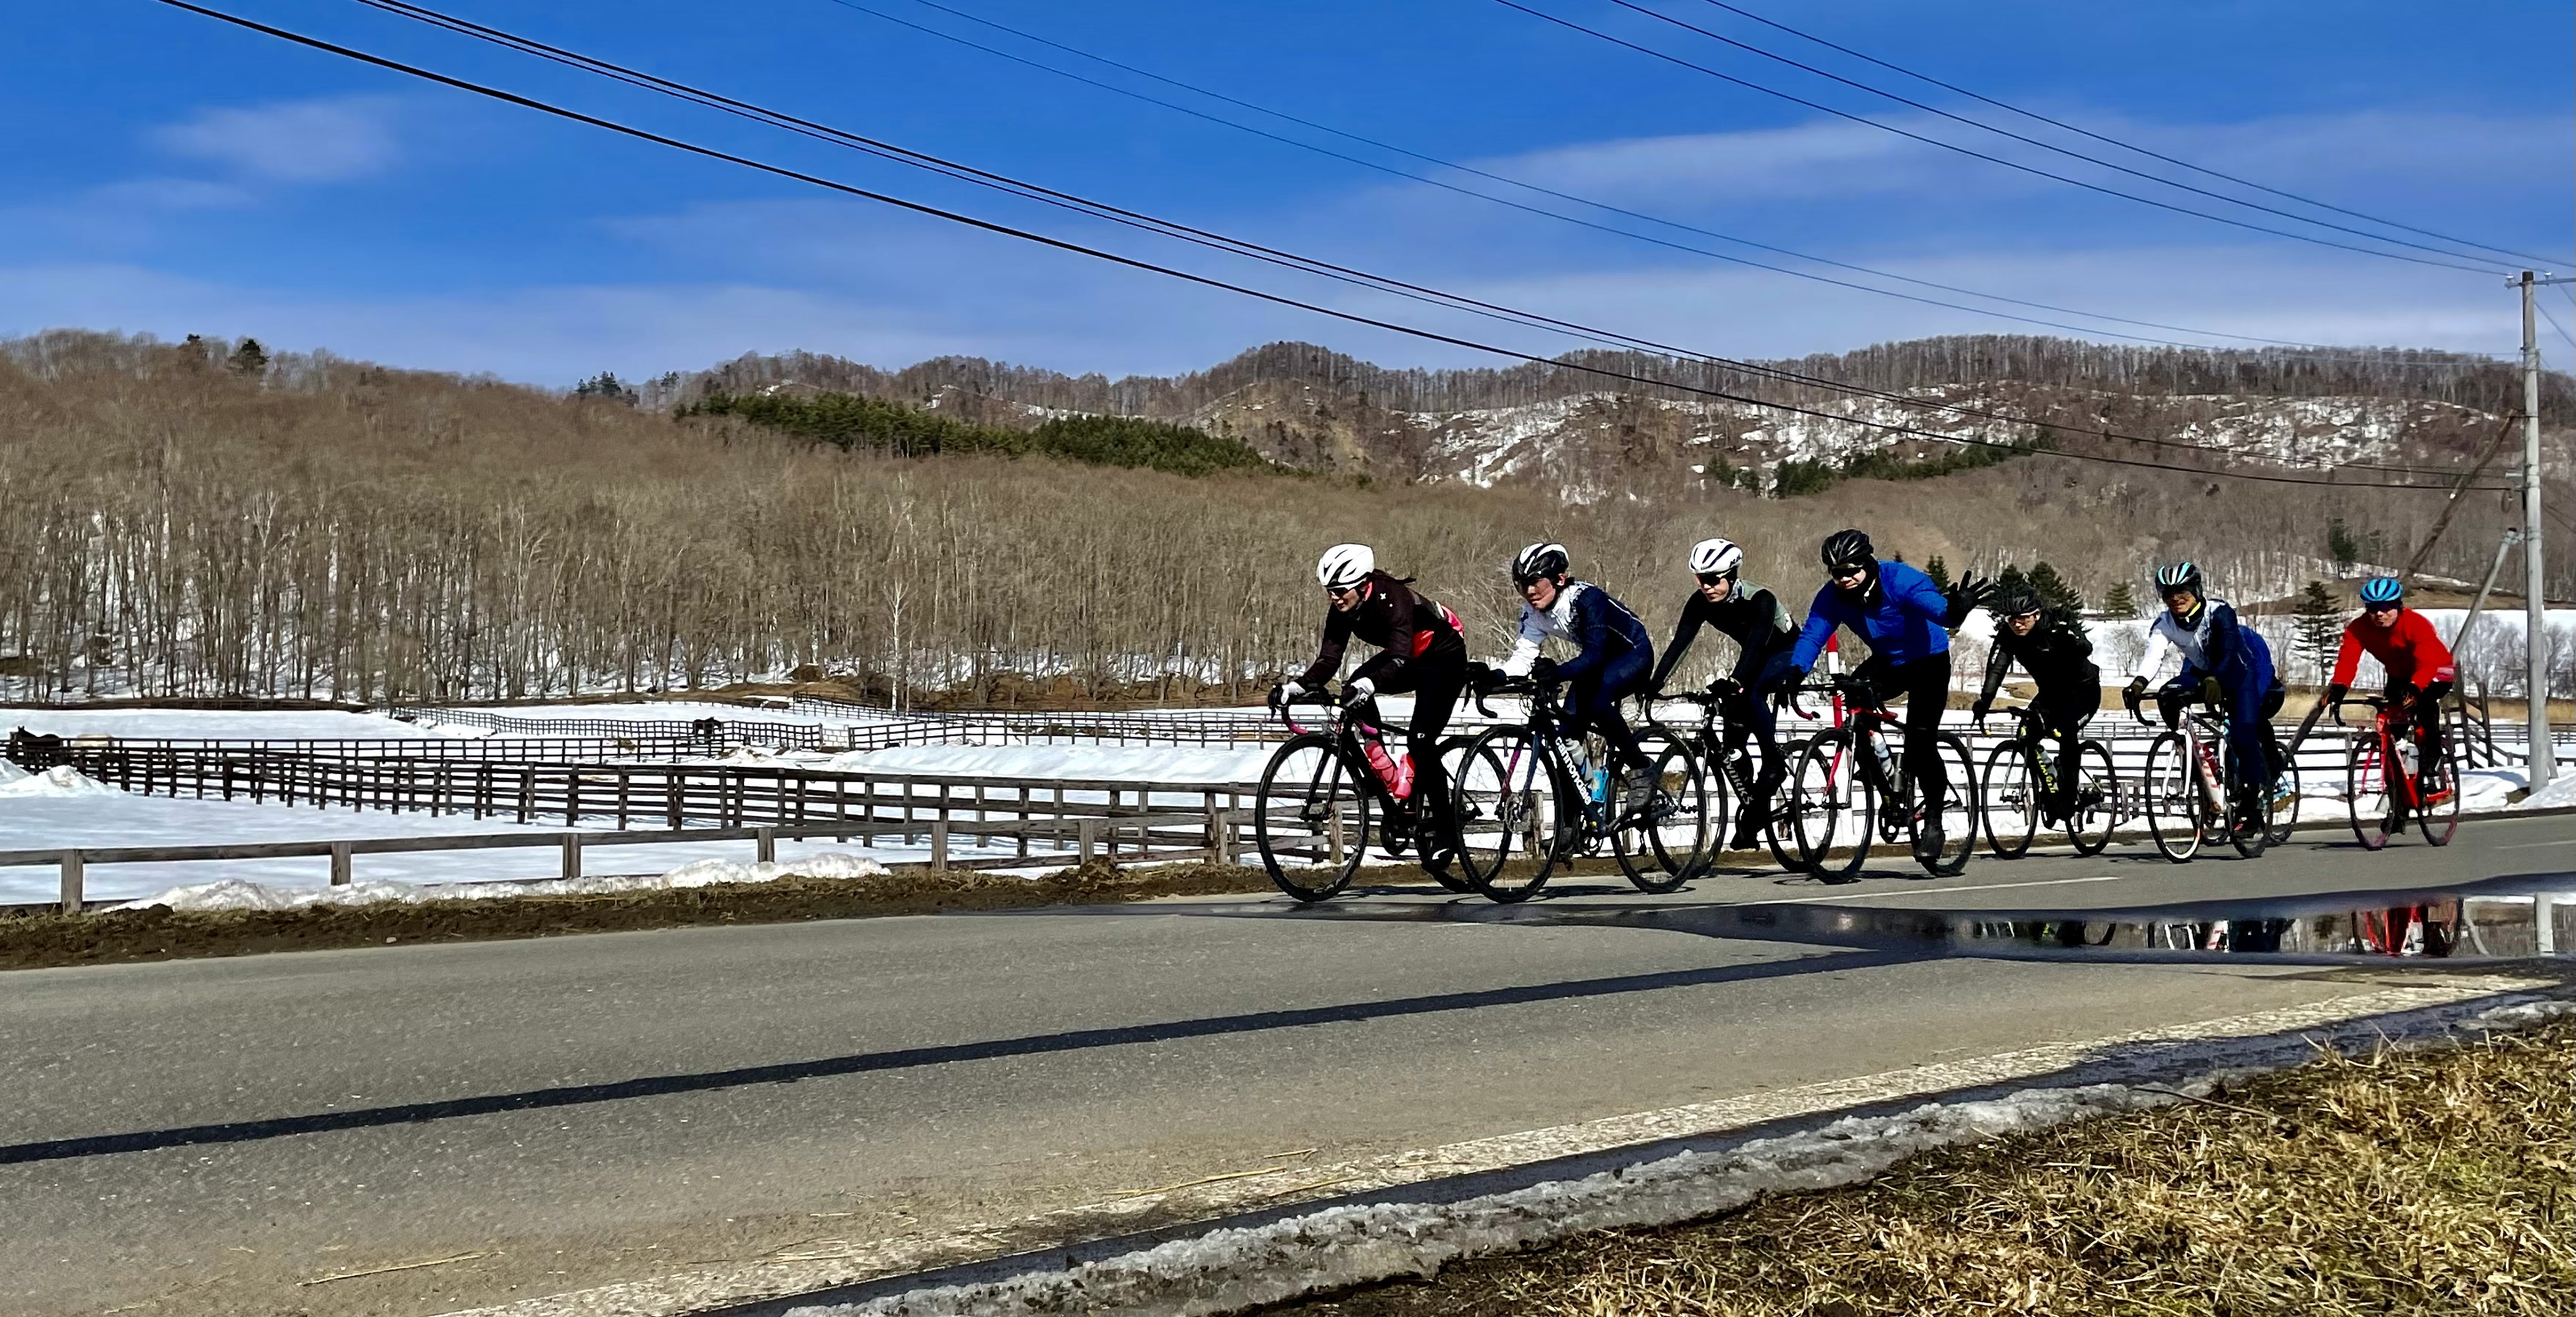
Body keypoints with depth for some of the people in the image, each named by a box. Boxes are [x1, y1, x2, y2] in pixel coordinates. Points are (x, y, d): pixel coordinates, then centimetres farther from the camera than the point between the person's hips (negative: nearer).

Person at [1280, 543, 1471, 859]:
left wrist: (1370, 683, -62)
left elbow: (1399, 658, -43)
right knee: (1356, 686, -20)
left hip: (1445, 658, -7)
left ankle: (1445, 832, -7)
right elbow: (1329, 659, -16)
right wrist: (1297, 686, -33)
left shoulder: (1392, 598, -33)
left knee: (1420, 742, -18)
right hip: (1408, 658, 7)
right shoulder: (1342, 612, -12)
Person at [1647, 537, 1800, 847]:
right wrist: (1654, 684, -35)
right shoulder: (1701, 602, -17)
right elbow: (1680, 643, -23)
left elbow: (1756, 644, -46)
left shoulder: (1760, 600, -33)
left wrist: (1734, 682, -61)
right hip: (1756, 657, 7)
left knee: (1747, 692, -34)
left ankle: (1775, 762, -20)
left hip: (1788, 653, -7)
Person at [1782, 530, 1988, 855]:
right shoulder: (1832, 597, -15)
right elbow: (1811, 636, -21)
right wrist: (1795, 675, -39)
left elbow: (1935, 607, -45)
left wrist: (1954, 611, -70)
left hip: (1929, 661, -5)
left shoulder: (1899, 580, -30)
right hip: (1887, 663, 5)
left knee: (1920, 742, -16)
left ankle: (1933, 821, 2)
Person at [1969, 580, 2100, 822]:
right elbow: (1997, 666, -27)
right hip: (2051, 691, 5)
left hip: (2084, 689, -5)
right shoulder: (2007, 635, -16)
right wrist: (1984, 701, -43)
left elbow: (2086, 649, -43)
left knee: (2065, 730, -29)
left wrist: (2073, 637, -67)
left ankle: (2069, 793, -16)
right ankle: (2047, 791, 0)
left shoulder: (2058, 627, -28)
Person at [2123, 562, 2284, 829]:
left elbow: (2228, 651, -42)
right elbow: (2152, 655, -31)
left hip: (2246, 669, -5)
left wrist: (2213, 680, -61)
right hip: (2205, 672, 5)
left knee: (2243, 732, -20)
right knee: (2167, 697, -21)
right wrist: (2138, 682, -52)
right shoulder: (2165, 624, -17)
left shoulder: (2219, 612, -29)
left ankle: (2250, 806, -12)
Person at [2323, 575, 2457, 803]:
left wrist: (2414, 688, -65)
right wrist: (2338, 687, -55)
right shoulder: (2359, 628, -22)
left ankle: (2430, 768, -25)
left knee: (2424, 703, -33)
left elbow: (2427, 663, -46)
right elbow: (2347, 658, -35)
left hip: (2436, 671, -5)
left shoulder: (2418, 624, -34)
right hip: (2400, 675, 5)